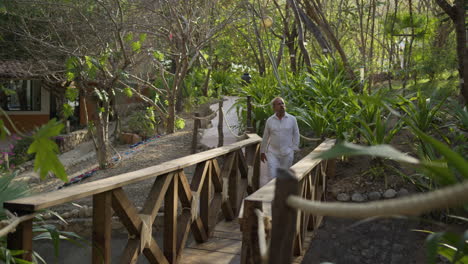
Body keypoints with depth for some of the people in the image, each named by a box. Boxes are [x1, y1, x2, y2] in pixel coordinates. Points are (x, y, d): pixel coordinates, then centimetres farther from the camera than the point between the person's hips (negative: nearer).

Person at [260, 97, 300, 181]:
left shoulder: (292, 119, -2)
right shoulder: (270, 120, 0)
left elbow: (296, 135, 5)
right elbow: (265, 137, 9)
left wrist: (294, 150, -1)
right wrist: (262, 152, 13)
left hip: (287, 154, 0)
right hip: (273, 153, 0)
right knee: (272, 177, -7)